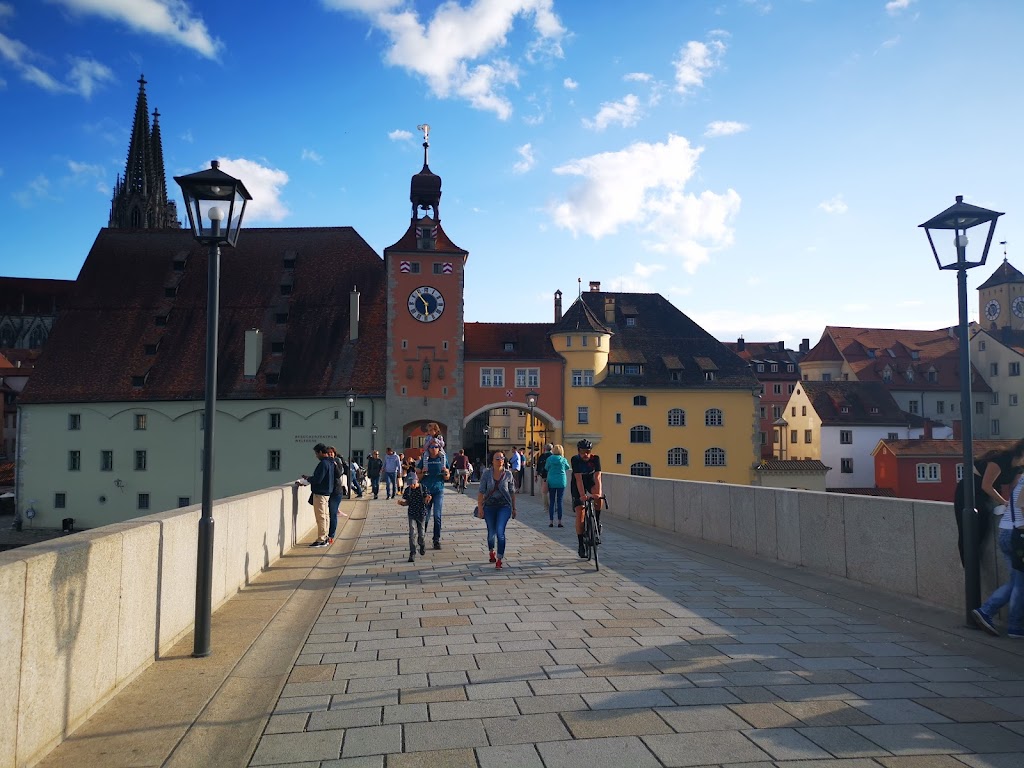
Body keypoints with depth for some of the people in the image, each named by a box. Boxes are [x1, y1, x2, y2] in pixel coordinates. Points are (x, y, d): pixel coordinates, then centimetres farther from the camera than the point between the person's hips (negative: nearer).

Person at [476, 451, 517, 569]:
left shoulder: (508, 474, 0)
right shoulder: (486, 474, -2)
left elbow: (512, 492, 6)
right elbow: (481, 492, 0)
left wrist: (514, 508, 9)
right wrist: (480, 506, -6)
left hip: (504, 506, -1)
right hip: (489, 506, 1)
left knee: (500, 532, -14)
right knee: (491, 532, 14)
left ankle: (499, 559, -6)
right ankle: (491, 552, 42)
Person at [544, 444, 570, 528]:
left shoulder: (549, 459, -4)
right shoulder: (563, 460, -4)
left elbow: (546, 468, 10)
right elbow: (567, 468, 14)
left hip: (551, 482, 0)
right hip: (561, 482, 0)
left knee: (551, 502, 6)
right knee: (559, 501, 3)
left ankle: (551, 521, 5)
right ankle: (559, 522, 2)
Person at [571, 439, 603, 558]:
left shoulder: (595, 458, -24)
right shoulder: (575, 459, -26)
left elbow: (597, 477, -33)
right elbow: (578, 479, -32)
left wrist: (598, 493, -47)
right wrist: (582, 495, -44)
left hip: (591, 481, 1)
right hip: (578, 485, -1)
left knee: (597, 495, -34)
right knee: (580, 513, -9)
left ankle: (597, 521, -12)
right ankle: (581, 545, -3)